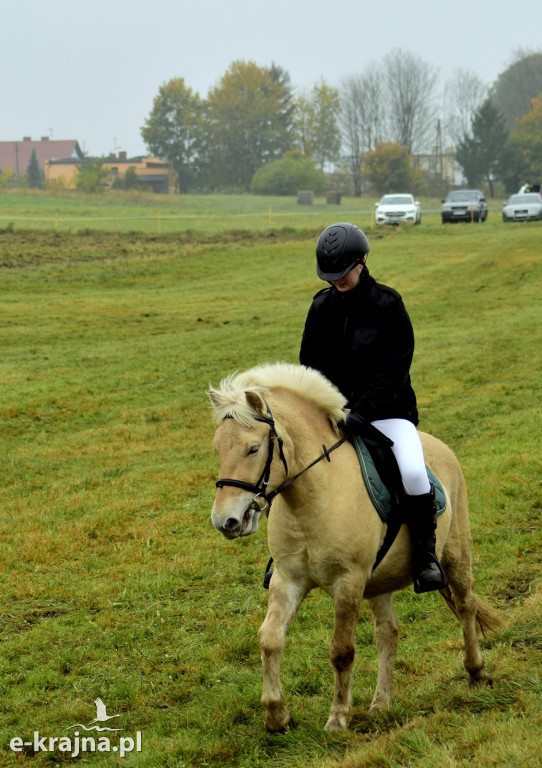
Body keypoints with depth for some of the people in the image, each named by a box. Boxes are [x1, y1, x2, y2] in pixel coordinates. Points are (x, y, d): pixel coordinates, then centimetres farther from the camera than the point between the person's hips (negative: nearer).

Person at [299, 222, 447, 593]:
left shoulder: (388, 304, -9)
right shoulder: (322, 307, 3)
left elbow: (395, 367, -15)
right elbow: (309, 366, 10)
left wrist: (364, 410, -25)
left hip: (388, 411, -4)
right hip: (334, 413, 4)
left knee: (413, 472, -30)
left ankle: (425, 554, -9)